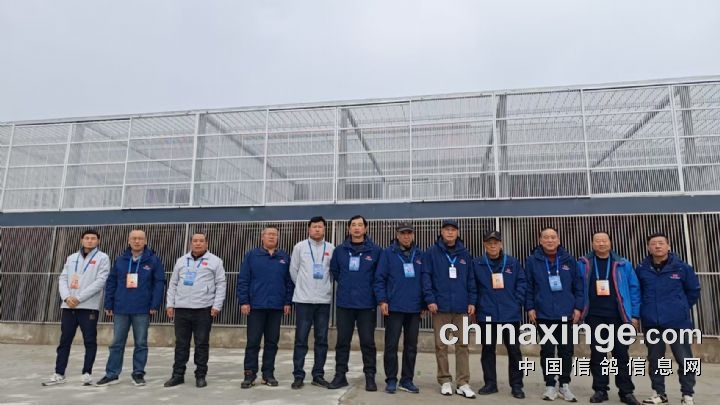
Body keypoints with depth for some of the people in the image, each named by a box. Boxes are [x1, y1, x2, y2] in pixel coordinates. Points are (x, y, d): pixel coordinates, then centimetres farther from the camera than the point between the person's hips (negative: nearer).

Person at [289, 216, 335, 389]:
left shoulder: (331, 248, 3)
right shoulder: (300, 247, 0)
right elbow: (293, 270, 6)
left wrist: (325, 287, 8)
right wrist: (302, 286, 10)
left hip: (324, 300, 2)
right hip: (303, 299, -2)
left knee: (322, 339, 7)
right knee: (301, 339, 1)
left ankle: (318, 375, 17)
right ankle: (298, 376, 9)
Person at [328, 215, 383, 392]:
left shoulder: (375, 251, -2)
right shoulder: (340, 250, 5)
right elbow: (334, 271, 16)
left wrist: (368, 288, 3)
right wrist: (346, 285, 12)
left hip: (367, 304, -2)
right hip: (344, 303, 2)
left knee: (368, 341, 4)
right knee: (342, 341, 9)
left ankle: (370, 377, 15)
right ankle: (340, 375, 20)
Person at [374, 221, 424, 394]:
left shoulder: (420, 255, 9)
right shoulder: (388, 253, -1)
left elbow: (424, 280, 11)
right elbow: (379, 278, -4)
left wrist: (424, 304, 8)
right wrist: (382, 300, -11)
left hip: (414, 308, 3)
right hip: (394, 307, -3)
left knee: (411, 346, 10)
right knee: (391, 345, 2)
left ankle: (407, 380, 21)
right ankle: (391, 380, 13)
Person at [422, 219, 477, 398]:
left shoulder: (465, 254, 11)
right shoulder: (432, 252, 1)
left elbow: (471, 279, 11)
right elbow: (426, 277, -3)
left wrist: (472, 301, 3)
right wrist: (430, 299, -11)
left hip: (461, 307, 2)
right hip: (440, 306, -2)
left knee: (462, 345, 3)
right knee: (441, 345, 4)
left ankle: (463, 383, 9)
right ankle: (445, 381, 15)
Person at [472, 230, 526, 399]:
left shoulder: (513, 263, 3)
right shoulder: (477, 264, 0)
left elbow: (522, 284, 3)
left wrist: (517, 302, -5)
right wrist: (475, 306, -3)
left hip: (510, 314, 0)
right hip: (486, 314, 0)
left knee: (514, 350, 5)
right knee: (487, 349, 9)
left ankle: (516, 385, 17)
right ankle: (490, 383, 21)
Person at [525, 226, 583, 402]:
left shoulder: (569, 259, 3)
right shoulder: (532, 260, -2)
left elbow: (578, 285, 5)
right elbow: (528, 286, -1)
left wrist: (578, 307, 0)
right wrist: (530, 307, -5)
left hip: (566, 313, 2)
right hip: (544, 314, -1)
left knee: (566, 350, 8)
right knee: (547, 350, 5)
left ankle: (564, 385, 23)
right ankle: (550, 385, 17)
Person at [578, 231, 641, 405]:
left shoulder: (623, 264, 1)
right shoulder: (583, 264, 1)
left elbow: (634, 289, 2)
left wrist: (635, 314, -1)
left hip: (619, 316, 0)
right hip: (594, 317, 0)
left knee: (621, 354, 6)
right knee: (597, 354, 7)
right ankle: (600, 390, 17)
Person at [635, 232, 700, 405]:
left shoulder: (682, 267, -4)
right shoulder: (641, 269, -1)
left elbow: (694, 290, 9)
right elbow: (636, 291, 13)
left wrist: (681, 308, 11)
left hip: (678, 321, -2)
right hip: (651, 323, 2)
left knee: (685, 359, 3)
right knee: (655, 360, 11)